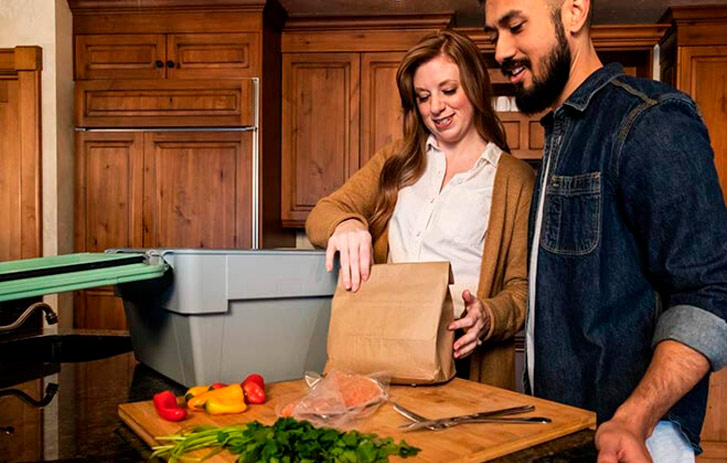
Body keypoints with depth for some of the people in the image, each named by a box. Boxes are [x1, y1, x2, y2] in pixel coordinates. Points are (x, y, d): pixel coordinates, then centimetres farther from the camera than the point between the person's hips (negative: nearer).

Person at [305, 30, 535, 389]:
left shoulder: (515, 179, 8)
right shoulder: (395, 162, 18)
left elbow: (522, 288, 5)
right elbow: (322, 214, 6)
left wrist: (488, 316, -16)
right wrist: (345, 225, -17)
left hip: (463, 366, -2)